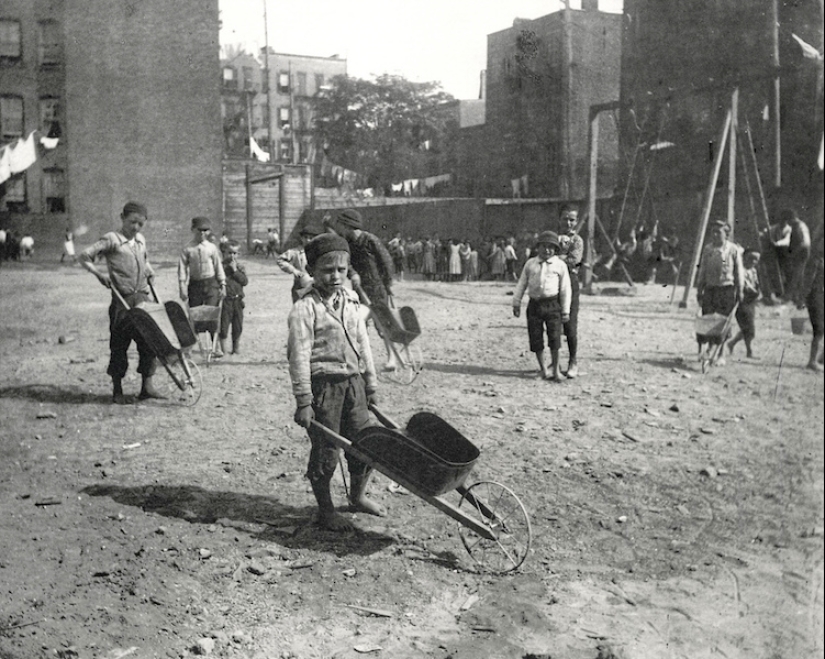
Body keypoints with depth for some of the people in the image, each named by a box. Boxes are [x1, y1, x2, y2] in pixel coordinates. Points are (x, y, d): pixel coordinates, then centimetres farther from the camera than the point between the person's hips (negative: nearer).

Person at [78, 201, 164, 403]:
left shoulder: (141, 240, 15)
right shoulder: (112, 239, -4)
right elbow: (84, 256, -6)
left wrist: (149, 271, 17)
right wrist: (99, 273, -16)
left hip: (143, 298, 6)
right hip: (122, 300, -5)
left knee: (148, 341, 2)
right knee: (119, 345, 1)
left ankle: (147, 385, 10)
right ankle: (117, 390, 12)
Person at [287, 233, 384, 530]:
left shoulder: (351, 302, 9)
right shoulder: (305, 308, -12)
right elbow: (299, 356, -14)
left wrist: (370, 384, 17)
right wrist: (303, 401, -16)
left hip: (353, 380, 6)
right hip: (323, 383, -6)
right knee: (325, 451, 2)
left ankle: (358, 495, 36)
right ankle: (325, 510, 20)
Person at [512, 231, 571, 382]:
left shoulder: (560, 265, 3)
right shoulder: (530, 263, 10)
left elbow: (565, 289, 4)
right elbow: (521, 284, 14)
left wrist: (565, 311, 2)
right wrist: (516, 303, 11)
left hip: (552, 304, -2)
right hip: (534, 304, 2)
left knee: (554, 337, -9)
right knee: (536, 338, 3)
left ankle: (555, 368, 6)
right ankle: (543, 369, 16)